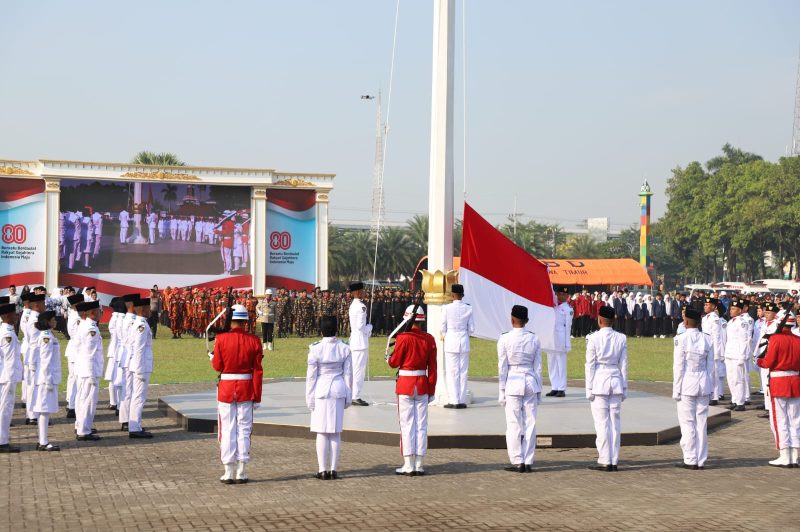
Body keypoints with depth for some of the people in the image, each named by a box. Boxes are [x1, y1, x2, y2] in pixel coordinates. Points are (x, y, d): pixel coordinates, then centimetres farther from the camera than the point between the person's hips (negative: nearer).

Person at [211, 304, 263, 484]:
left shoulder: (221, 339, -8)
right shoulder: (254, 341, -5)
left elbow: (217, 366, -3)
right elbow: (258, 371, -4)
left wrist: (212, 357, 20)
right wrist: (257, 398, 2)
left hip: (226, 389, -1)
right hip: (246, 390, 1)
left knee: (227, 431, 5)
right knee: (244, 430, 7)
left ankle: (228, 472, 5)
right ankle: (242, 473, 8)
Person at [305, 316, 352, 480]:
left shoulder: (315, 349, -9)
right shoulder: (345, 349, -1)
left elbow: (311, 375, -5)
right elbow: (348, 374, 4)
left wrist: (310, 398, 2)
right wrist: (348, 397, 13)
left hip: (321, 391, -2)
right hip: (339, 391, 2)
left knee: (322, 432, 3)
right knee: (336, 432, 7)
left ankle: (323, 470, 3)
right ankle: (333, 469, 9)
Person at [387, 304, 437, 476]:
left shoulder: (403, 338, -12)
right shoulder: (429, 339, 1)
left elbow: (394, 363, -5)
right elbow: (432, 368, 3)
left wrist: (389, 358, 18)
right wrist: (431, 390, 10)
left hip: (405, 385, -3)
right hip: (423, 385, 4)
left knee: (407, 425, 1)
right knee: (421, 426, 7)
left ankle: (408, 466, 1)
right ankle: (419, 465, 8)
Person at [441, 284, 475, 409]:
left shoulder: (447, 308, -9)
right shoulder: (468, 308, -1)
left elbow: (443, 327, -4)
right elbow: (472, 329, 3)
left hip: (451, 343, -3)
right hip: (464, 342, 3)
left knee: (452, 372, 2)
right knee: (463, 372, 7)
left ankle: (454, 400, 0)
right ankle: (462, 400, 9)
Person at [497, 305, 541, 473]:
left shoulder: (504, 339, -7)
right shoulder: (534, 339, 0)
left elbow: (502, 367, -5)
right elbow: (538, 367, 4)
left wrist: (502, 391, 3)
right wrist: (539, 390, 13)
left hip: (512, 383, -2)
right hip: (531, 383, 3)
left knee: (514, 424, 3)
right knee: (530, 423, 6)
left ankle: (517, 461, 4)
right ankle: (528, 462, 9)